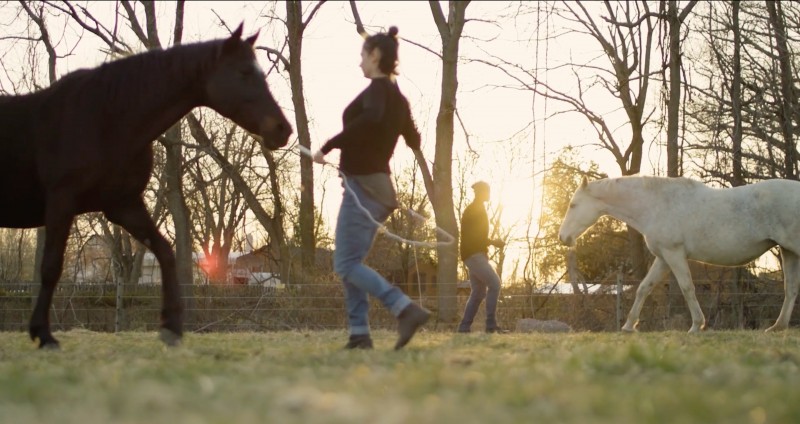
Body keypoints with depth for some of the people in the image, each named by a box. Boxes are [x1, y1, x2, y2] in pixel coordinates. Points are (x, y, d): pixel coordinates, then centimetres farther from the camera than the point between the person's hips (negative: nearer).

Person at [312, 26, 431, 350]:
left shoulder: (378, 88, -10)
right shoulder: (398, 98, 15)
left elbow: (371, 117, -33)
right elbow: (414, 141, 28)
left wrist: (329, 146, -31)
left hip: (363, 186, -9)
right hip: (379, 186, 9)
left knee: (346, 264, -11)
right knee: (351, 263, 12)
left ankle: (406, 310, -24)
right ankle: (359, 334, 7)